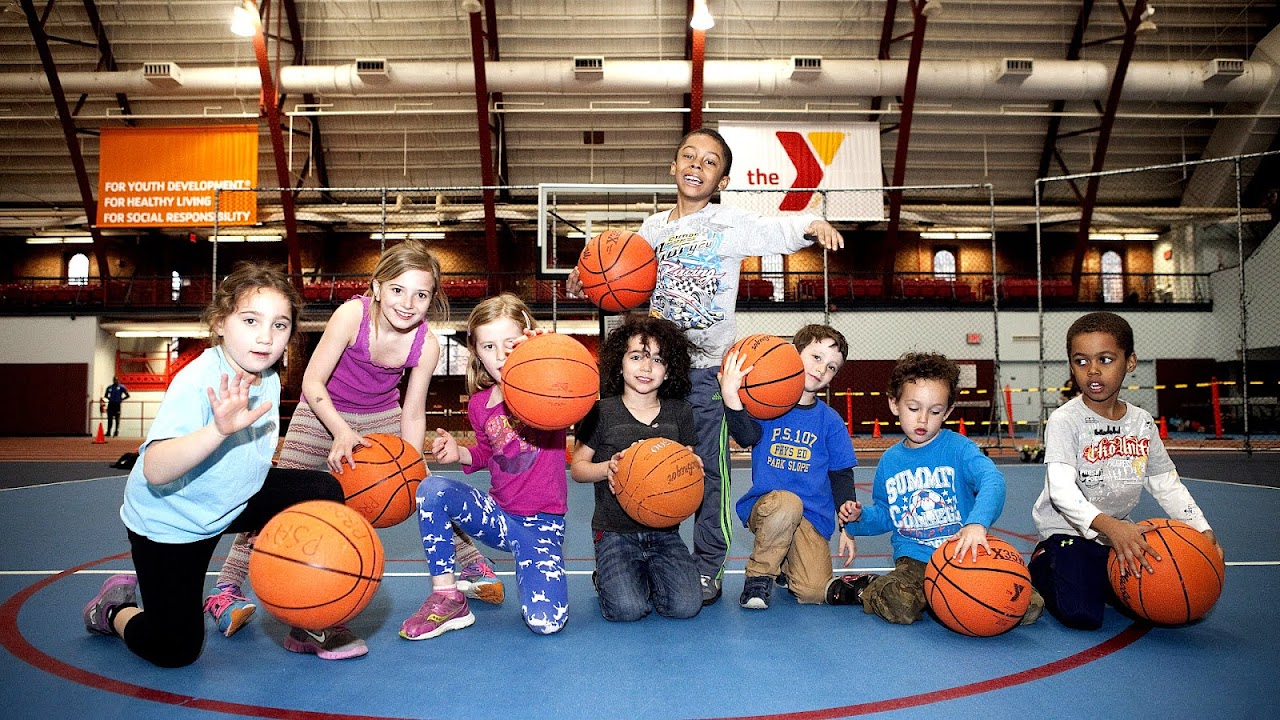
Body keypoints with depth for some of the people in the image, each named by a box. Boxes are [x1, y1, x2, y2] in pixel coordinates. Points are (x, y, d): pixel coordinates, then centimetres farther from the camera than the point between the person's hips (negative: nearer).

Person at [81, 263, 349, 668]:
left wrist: (270, 523, 1)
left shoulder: (269, 380, -7)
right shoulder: (197, 382, -30)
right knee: (175, 651, -4)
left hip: (235, 501, 6)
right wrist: (220, 429, -56)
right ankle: (113, 609, 31)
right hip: (168, 522, -6)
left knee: (324, 491, -13)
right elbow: (154, 471, -42)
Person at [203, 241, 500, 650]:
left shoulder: (426, 345, -23)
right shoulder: (351, 315, -31)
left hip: (382, 416, 2)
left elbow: (413, 414, -12)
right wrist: (342, 432, -37)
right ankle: (226, 589, 7)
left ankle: (474, 565, 18)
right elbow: (312, 382, -25)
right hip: (324, 412, -2)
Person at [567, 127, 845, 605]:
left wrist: (811, 225, -36)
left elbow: (775, 231, -17)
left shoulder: (730, 222, -2)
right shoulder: (652, 228, 12)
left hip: (707, 367, -4)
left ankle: (708, 568, 13)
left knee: (708, 468, 0)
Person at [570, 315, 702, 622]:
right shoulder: (602, 412, -4)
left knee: (685, 605, -15)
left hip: (664, 531, 3)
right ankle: (606, 578, 13)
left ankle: (649, 574, 16)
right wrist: (608, 468, -19)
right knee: (627, 609, -22)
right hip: (615, 531, -3)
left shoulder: (680, 412, 5)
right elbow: (577, 467, 1)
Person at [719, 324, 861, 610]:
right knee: (787, 503, -37)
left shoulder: (830, 421, 5)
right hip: (764, 505, -2)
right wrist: (731, 398, -39)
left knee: (813, 591, -15)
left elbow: (842, 476, 9)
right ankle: (758, 575, -12)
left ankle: (786, 565, 23)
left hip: (813, 516, 3)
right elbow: (747, 437, -23)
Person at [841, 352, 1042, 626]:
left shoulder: (958, 447, -4)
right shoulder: (890, 461, 10)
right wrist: (859, 517, 1)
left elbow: (992, 480, -24)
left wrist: (977, 523, -42)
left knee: (1029, 606, -18)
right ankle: (867, 589, 3)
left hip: (964, 553, 1)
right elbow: (885, 515, 23)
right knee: (899, 606, -32)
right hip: (915, 560, 0)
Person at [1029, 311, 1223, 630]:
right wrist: (1108, 525, -40)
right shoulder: (1065, 420, -15)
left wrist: (1202, 530, -5)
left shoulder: (1142, 423, 3)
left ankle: (1105, 580, 19)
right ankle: (1042, 569, 8)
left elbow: (1167, 484, 8)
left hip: (1121, 531, 6)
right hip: (1069, 530, -6)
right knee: (1081, 614, -23)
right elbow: (1061, 489, -26)